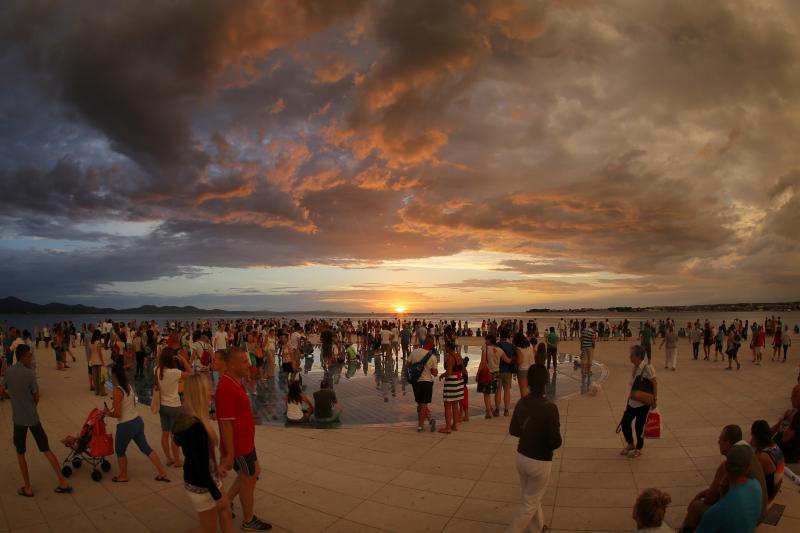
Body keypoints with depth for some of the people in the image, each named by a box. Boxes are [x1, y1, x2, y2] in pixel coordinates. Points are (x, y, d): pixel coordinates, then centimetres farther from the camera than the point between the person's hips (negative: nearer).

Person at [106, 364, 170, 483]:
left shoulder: (117, 391, -20)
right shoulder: (129, 386, 3)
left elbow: (117, 414, -19)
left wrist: (108, 413, 1)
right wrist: (112, 409, 18)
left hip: (126, 426, -7)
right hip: (138, 421, 7)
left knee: (119, 451, 19)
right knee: (145, 448, 15)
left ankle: (123, 476, 36)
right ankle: (163, 473, 18)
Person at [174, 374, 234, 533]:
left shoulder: (187, 418, -2)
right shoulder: (196, 427, -32)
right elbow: (201, 466, -28)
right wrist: (217, 495, -20)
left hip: (206, 479, 9)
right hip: (201, 485, -9)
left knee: (225, 508, 24)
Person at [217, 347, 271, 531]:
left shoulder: (236, 382, 3)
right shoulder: (226, 388, -28)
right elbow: (225, 424, -26)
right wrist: (229, 455, -22)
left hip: (246, 441, 9)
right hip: (238, 446, -9)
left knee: (253, 473, 23)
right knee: (248, 480, 9)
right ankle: (249, 521, 29)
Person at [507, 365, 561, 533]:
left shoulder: (521, 403, -6)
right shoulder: (550, 408, -23)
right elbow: (556, 442, -22)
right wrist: (557, 431, -2)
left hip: (521, 457, 6)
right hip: (540, 462, -6)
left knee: (531, 498, 26)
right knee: (530, 503, 12)